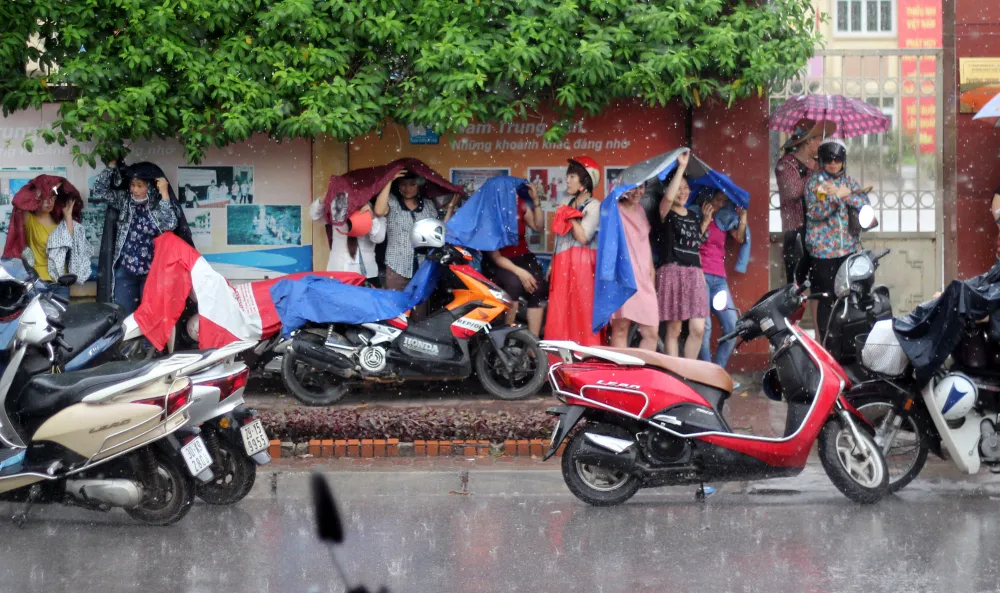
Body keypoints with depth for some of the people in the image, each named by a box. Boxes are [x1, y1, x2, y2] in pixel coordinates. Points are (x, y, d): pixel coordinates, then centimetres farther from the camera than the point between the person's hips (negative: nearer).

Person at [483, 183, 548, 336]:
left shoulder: (520, 205, -8)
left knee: (537, 287, -25)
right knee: (514, 282, -36)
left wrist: (536, 201, -10)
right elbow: (494, 255, -21)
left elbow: (538, 227, 3)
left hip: (522, 257, 4)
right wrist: (518, 271, -32)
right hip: (498, 263, -4)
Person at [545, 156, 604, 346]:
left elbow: (583, 237, -17)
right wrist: (552, 264, 17)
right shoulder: (565, 202, 15)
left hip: (581, 264, -7)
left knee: (582, 311, -8)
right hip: (562, 264, 7)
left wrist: (571, 216, -9)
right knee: (560, 314, 4)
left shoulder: (594, 206, -6)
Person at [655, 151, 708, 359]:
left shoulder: (694, 215, 18)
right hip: (672, 271, -5)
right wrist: (681, 167, -23)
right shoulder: (665, 213, 0)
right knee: (673, 329, -3)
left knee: (698, 328, -4)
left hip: (694, 273, 5)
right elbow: (669, 197, -25)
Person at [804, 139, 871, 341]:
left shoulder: (849, 181, 11)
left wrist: (847, 194, -18)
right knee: (827, 298, -2)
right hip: (823, 249, -4)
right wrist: (834, 196, -26)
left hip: (849, 247, 4)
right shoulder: (814, 182, -1)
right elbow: (814, 212, -12)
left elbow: (865, 203, -1)